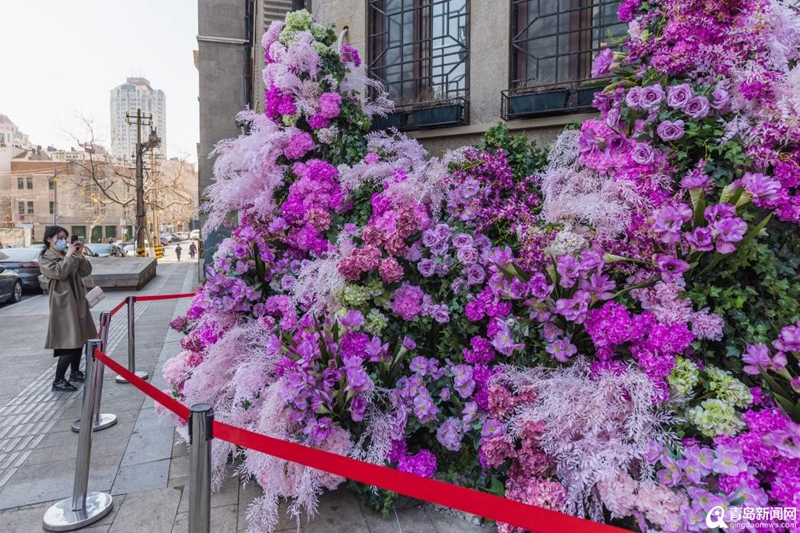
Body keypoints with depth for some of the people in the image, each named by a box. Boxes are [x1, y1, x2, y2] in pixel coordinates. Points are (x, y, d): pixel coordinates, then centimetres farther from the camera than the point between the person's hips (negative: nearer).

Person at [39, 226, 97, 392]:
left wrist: (79, 255, -4)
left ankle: (75, 373, 30)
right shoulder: (44, 258, -5)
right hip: (63, 304, -7)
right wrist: (69, 256, -14)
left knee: (79, 339, 15)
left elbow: (86, 272, 6)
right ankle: (58, 381, 3)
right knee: (69, 343, -9)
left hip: (78, 302, 7)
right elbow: (59, 273, -22)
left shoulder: (69, 254, 12)